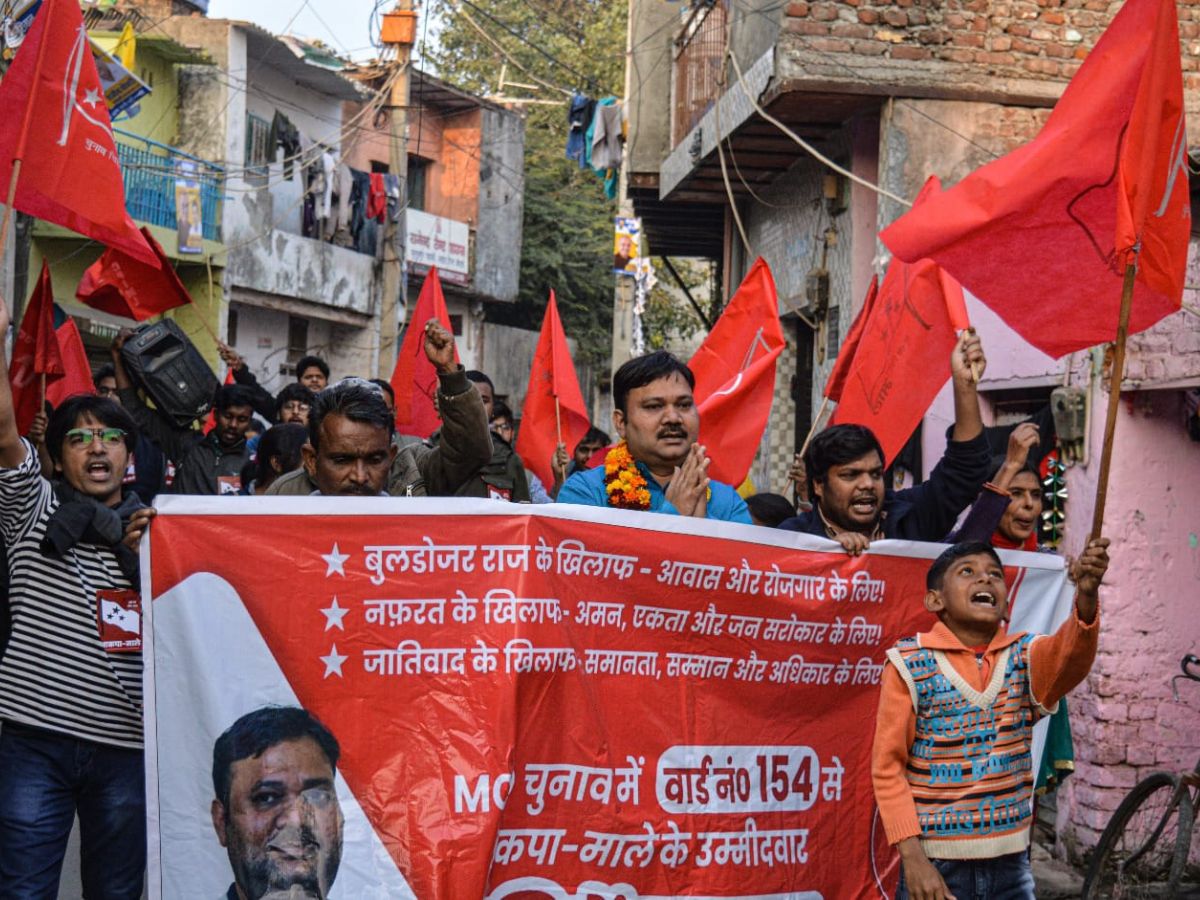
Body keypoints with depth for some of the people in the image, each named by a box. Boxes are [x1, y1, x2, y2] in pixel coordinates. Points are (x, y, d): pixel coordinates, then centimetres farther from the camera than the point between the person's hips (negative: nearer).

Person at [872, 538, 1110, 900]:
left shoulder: (1026, 658, 4)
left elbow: (1071, 655, -19)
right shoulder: (910, 666, -6)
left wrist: (1086, 596, -40)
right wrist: (912, 857, -13)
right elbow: (887, 767, -5)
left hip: (1010, 861, 3)